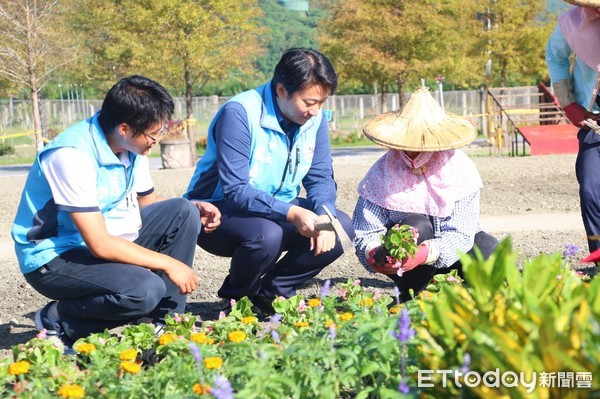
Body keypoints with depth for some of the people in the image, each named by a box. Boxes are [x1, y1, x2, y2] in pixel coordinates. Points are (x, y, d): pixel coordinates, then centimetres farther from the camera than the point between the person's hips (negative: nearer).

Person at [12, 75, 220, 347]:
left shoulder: (130, 145, -3)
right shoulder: (71, 156, -28)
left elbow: (146, 200, 14)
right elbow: (99, 245, -29)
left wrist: (196, 209, -5)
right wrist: (168, 264, -22)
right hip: (55, 258, -8)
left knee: (183, 212, -5)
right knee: (146, 291, -31)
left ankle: (167, 320, 0)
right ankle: (58, 320, -6)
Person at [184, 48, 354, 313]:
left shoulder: (315, 118, -3)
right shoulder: (239, 113, -24)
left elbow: (321, 178, 0)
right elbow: (235, 191, -28)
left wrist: (325, 216, -22)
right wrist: (292, 213, -36)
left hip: (278, 211, 7)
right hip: (216, 212, -7)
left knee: (342, 226, -11)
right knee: (266, 234, -37)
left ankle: (270, 292, 2)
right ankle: (235, 299, -4)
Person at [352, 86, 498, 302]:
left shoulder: (459, 167, -17)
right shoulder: (382, 172, -15)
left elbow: (460, 233, -25)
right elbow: (366, 233, -18)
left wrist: (427, 253, -44)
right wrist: (373, 255, -43)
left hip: (447, 255, 1)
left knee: (488, 250, -28)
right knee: (415, 225, -32)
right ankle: (409, 297, -13)